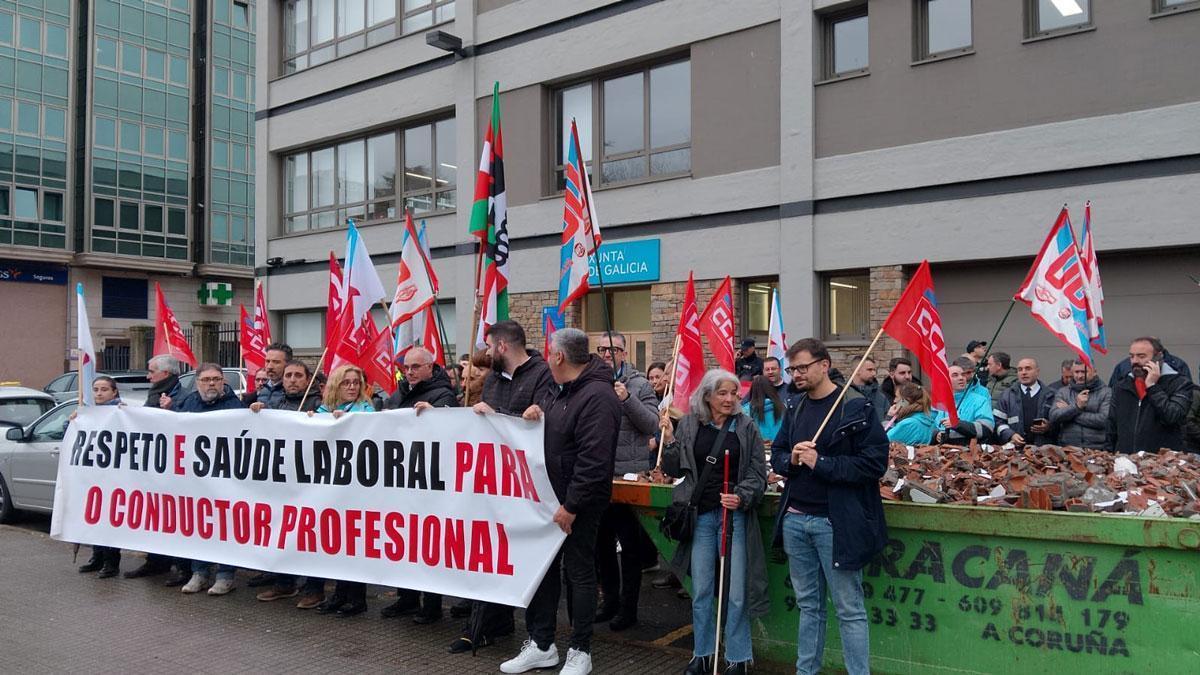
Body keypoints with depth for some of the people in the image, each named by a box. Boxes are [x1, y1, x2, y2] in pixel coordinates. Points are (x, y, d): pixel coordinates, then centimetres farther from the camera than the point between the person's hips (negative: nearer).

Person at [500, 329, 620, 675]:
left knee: (579, 573, 4)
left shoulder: (597, 397, -20)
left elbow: (593, 461, -26)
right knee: (543, 568, 15)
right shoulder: (558, 390, 11)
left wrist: (571, 506, -23)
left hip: (577, 505, -9)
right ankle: (541, 645, 28)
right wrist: (532, 413, 3)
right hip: (549, 497, 9)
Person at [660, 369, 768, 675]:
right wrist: (669, 441, -9)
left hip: (735, 515, -2)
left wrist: (741, 496, -18)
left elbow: (758, 473, -1)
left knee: (736, 592, 3)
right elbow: (675, 470, 6)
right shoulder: (689, 425, 2)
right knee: (701, 591, 12)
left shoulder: (747, 427, -2)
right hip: (701, 515, 2)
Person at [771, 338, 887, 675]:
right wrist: (791, 460, -7)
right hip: (795, 519, 6)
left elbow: (875, 463, -14)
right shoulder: (795, 409, 11)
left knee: (849, 609, 3)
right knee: (808, 605, 16)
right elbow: (776, 455, 16)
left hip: (835, 522, -6)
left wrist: (820, 464, -20)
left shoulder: (857, 407, -9)